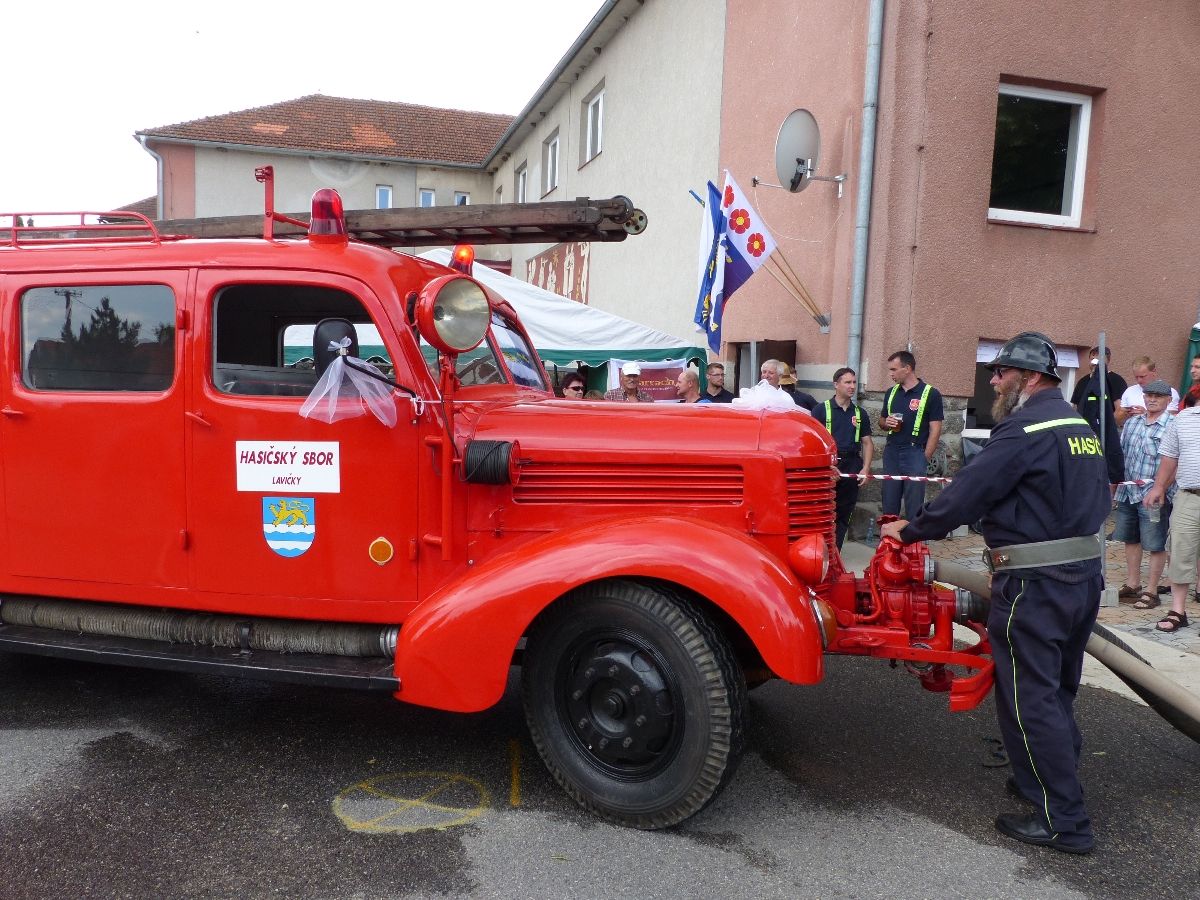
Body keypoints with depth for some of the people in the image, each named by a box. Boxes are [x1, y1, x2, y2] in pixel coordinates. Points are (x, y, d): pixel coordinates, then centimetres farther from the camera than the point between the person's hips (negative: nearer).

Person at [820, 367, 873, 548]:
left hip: (852, 468, 4)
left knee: (844, 515, 8)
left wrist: (865, 468, 1)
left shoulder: (860, 413, 14)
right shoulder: (821, 409, 0)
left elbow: (867, 443, 15)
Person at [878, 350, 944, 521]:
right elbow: (881, 420, 22)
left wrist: (925, 458, -11)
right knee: (889, 506, 9)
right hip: (891, 452, 5)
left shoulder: (931, 394, -4)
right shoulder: (891, 392, 12)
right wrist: (886, 423, -2)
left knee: (914, 507, -2)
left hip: (915, 453, -5)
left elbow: (935, 430, -6)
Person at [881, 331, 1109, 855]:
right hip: (1085, 572, 10)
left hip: (1035, 583, -10)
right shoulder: (1079, 425, 14)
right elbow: (1096, 501, 21)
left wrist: (910, 530, -7)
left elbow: (968, 492, -19)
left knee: (1029, 697, 0)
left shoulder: (1025, 427, -16)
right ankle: (1057, 779, 35)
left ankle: (1062, 822, 7)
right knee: (1056, 689, 21)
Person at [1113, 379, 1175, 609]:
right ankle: (1132, 585, 28)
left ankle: (1151, 591, 12)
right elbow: (1120, 454, 18)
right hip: (1127, 493, 7)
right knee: (1131, 540, 16)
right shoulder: (1131, 423, 12)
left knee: (1155, 545, 2)